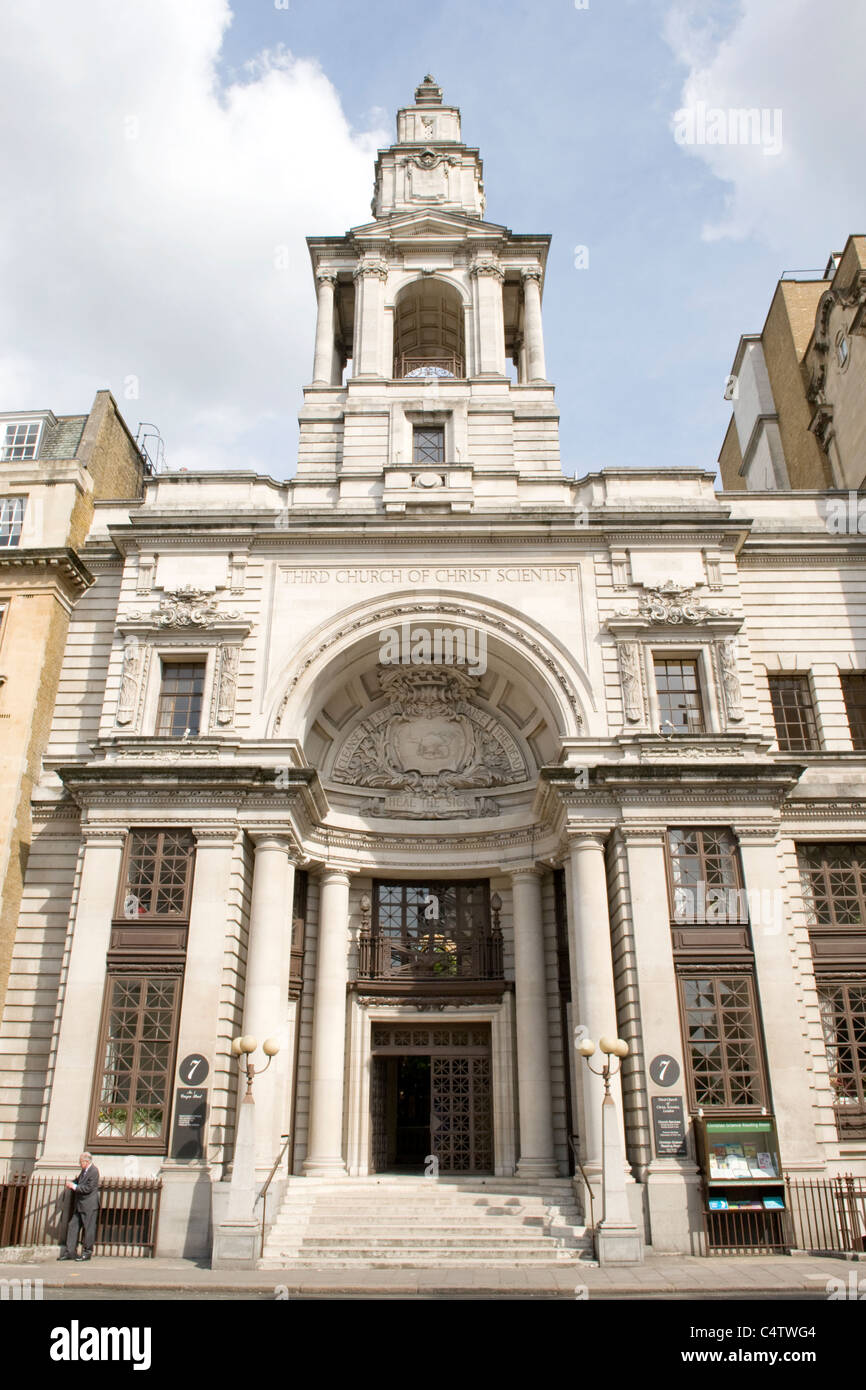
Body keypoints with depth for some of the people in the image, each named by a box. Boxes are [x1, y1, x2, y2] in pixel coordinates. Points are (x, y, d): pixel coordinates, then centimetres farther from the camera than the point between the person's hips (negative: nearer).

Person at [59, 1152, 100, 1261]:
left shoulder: (94, 1171, -17)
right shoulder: (84, 1170, 11)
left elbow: (88, 1188, -21)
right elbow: (79, 1181, 22)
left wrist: (75, 1187, -16)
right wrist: (72, 1184, 1)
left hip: (89, 1205, -9)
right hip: (80, 1205, 9)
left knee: (88, 1228, 0)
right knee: (72, 1226, 9)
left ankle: (87, 1252, 10)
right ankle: (70, 1252, 16)